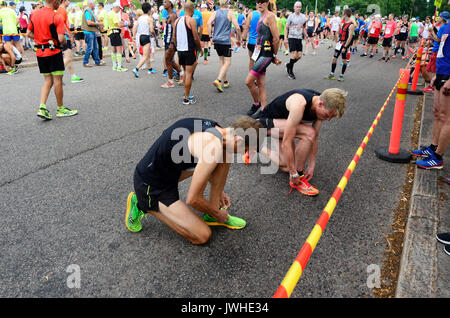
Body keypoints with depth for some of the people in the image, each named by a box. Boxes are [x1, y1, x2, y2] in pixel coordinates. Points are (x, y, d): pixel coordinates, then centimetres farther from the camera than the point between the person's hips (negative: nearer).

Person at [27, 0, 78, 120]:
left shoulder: (34, 14, 8)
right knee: (58, 80, 4)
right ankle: (60, 109, 14)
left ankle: (42, 107, 1)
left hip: (40, 52, 6)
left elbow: (29, 33, 12)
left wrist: (41, 39, 16)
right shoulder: (56, 17, -13)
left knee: (48, 81, 13)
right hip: (53, 52, -6)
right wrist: (65, 42, 1)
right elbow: (61, 39, -19)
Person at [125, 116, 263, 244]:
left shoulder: (214, 128, -1)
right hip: (151, 186, -9)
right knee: (202, 236, -8)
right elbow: (193, 199, -24)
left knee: (225, 155, 0)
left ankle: (211, 215, 11)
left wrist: (219, 191, 26)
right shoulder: (213, 147, -30)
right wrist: (217, 213, -5)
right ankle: (142, 204, 3)